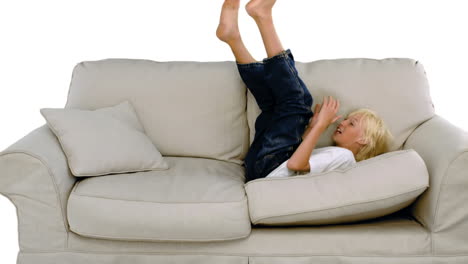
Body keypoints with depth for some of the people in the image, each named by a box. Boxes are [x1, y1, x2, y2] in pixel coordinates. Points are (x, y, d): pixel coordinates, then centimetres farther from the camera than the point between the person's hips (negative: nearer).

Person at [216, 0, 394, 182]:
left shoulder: (344, 156, -4)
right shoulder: (333, 153, 24)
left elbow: (295, 164, -20)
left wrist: (321, 124, -14)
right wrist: (312, 126, 13)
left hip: (267, 166, -8)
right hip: (257, 162, 8)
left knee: (297, 99, -12)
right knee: (274, 100, 16)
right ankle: (232, 36, 0)